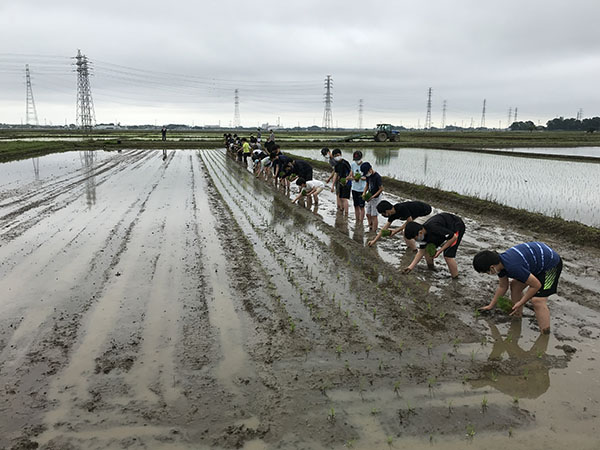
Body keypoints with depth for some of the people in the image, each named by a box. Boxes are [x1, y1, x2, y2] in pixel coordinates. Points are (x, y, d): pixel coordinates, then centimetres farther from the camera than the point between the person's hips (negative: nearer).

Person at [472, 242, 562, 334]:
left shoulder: (513, 267, -37)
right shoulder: (500, 262, -7)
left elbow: (536, 285, -26)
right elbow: (502, 286, 10)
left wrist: (520, 303, -17)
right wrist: (491, 305, 14)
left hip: (552, 264, -10)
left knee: (537, 300, -17)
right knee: (515, 285, 12)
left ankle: (545, 334, -7)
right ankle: (517, 315, 26)